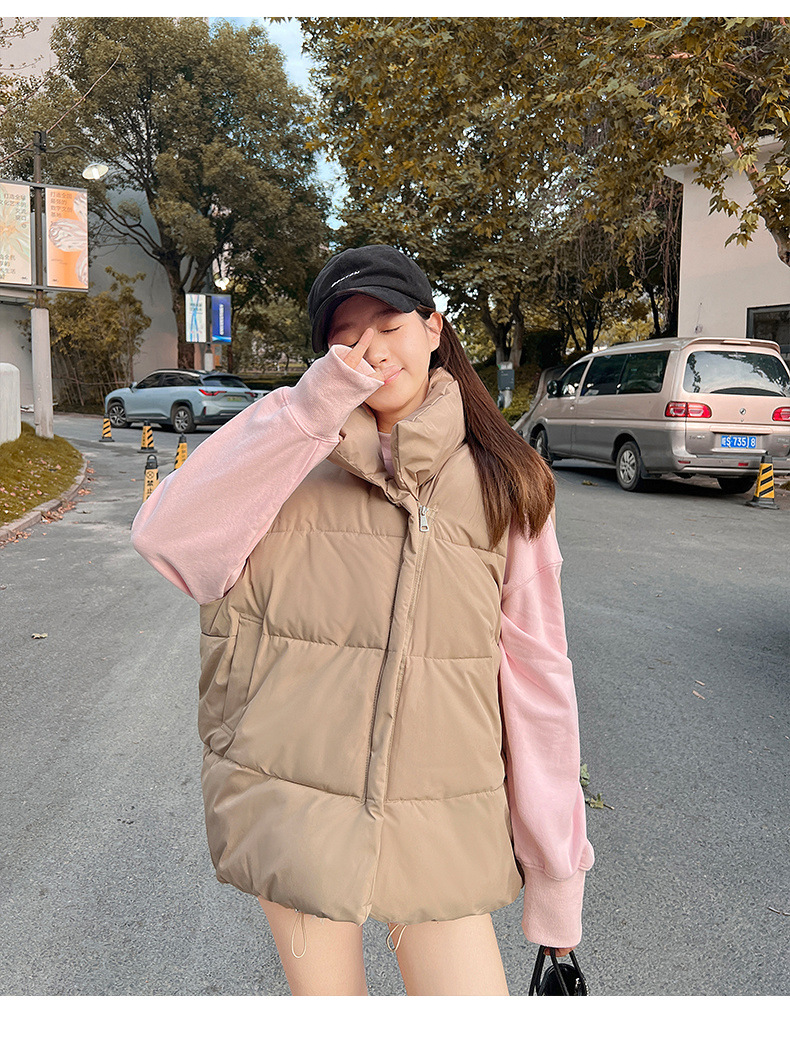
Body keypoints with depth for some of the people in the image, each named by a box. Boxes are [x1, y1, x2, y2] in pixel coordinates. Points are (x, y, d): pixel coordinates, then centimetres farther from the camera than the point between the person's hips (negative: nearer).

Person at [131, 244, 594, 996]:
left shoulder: (503, 485, -1)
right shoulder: (295, 462, -2)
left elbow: (537, 680, -2)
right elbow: (167, 539, -20)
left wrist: (557, 878, 0)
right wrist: (311, 406, -25)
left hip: (439, 833, 0)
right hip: (295, 816, 0)